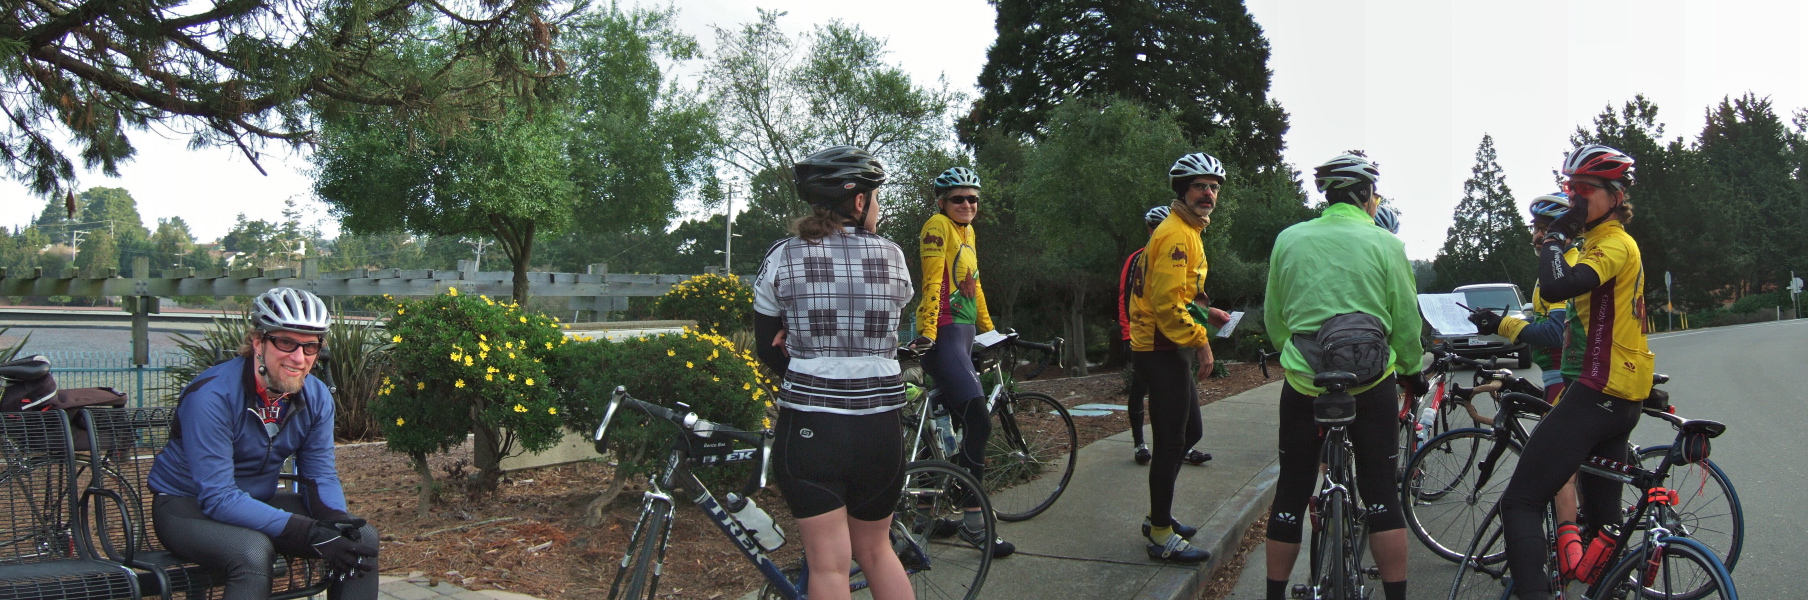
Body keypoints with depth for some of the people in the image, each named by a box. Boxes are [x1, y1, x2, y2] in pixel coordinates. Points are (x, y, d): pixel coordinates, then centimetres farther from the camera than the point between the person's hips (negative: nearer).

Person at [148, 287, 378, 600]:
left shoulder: (317, 398, -8)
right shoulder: (212, 396, -27)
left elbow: (320, 475, -3)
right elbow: (219, 498, -30)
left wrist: (339, 521, -26)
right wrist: (309, 532, -38)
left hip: (258, 501, 6)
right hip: (188, 505, -5)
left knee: (362, 538, -15)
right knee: (253, 552, -37)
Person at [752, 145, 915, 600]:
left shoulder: (782, 257, -2)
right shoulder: (892, 256, 1)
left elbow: (768, 351, 7)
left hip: (808, 430, -2)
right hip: (879, 430, 2)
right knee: (875, 550, 20)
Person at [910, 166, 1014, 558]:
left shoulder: (967, 232, 18)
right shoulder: (938, 226, -8)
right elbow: (932, 283, -18)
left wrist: (989, 330, 26)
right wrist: (926, 334, -25)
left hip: (965, 333, 10)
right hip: (943, 334, -10)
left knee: (959, 425, 12)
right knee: (978, 423, -18)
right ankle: (974, 520, -12)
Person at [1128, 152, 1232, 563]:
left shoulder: (1187, 232, 18)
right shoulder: (1176, 234, -16)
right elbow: (1167, 302, -24)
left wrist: (1205, 313, 14)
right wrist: (1200, 341, -19)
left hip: (1172, 350, 11)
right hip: (1163, 350, -11)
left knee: (1190, 433, 19)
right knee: (1171, 442, -5)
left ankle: (1158, 516, 29)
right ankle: (1162, 536, 4)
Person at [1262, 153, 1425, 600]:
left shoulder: (1288, 240, 2)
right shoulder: (1385, 245, -5)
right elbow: (1406, 323, 0)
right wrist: (1413, 371, 17)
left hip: (1303, 382, 2)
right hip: (1371, 384, -2)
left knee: (1291, 494, 11)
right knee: (1381, 495, 7)